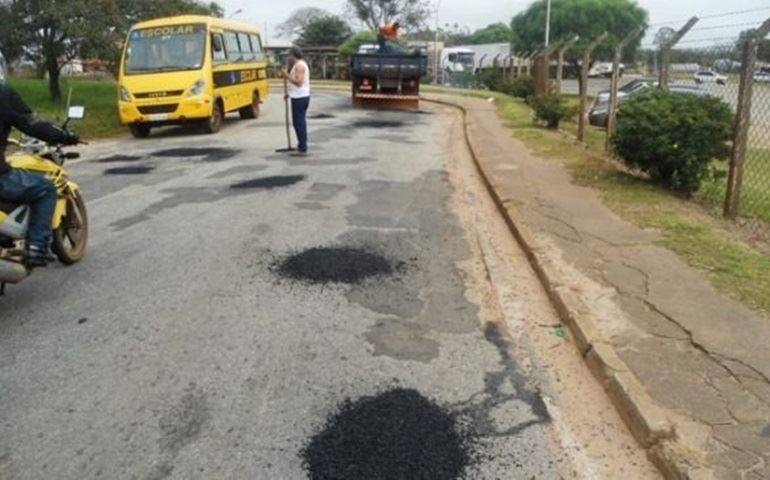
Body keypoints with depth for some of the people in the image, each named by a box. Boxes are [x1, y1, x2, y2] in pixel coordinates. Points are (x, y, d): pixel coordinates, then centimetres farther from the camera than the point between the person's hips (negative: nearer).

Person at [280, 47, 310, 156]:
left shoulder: (299, 65, -15)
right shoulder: (301, 64, 17)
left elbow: (298, 82, -24)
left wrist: (287, 75, -19)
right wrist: (290, 93, 22)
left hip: (299, 98, -11)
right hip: (302, 96, 11)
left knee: (298, 122, -9)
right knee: (301, 122, 17)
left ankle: (302, 149, -9)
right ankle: (302, 145, 26)